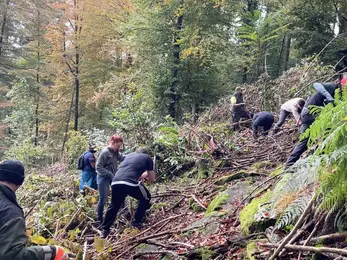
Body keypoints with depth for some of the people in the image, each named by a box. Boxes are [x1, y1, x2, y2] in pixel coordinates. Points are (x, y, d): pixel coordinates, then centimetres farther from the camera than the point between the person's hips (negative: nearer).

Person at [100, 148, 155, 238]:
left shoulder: (129, 155, 33)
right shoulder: (148, 158, 20)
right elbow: (152, 179, 25)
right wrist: (147, 173, 46)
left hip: (116, 182, 5)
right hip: (130, 183, -5)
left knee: (114, 205, 25)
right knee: (145, 198, 22)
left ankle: (105, 229, 29)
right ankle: (136, 222, 24)